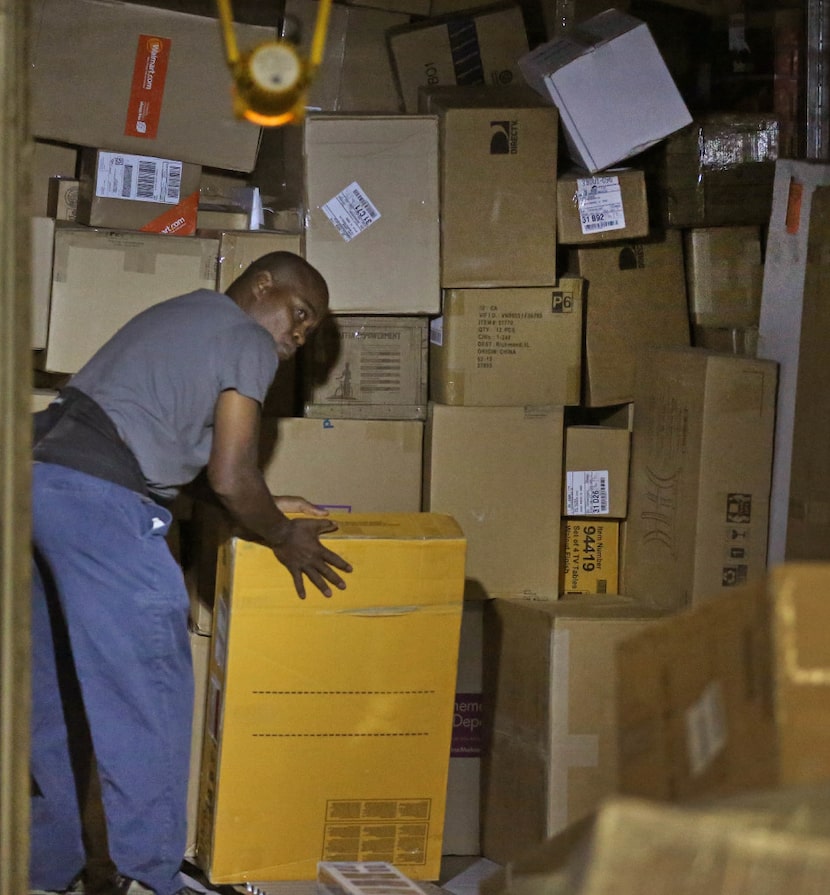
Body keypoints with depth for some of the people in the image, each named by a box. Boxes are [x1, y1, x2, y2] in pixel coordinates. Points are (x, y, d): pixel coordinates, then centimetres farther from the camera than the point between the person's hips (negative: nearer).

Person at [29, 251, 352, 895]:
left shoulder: (181, 315, 28)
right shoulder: (247, 342, 0)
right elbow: (229, 479, -6)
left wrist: (266, 507, 32)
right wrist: (283, 539, 10)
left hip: (38, 475, 10)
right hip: (99, 503, -10)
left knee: (57, 696, 14)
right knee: (149, 693, -5)